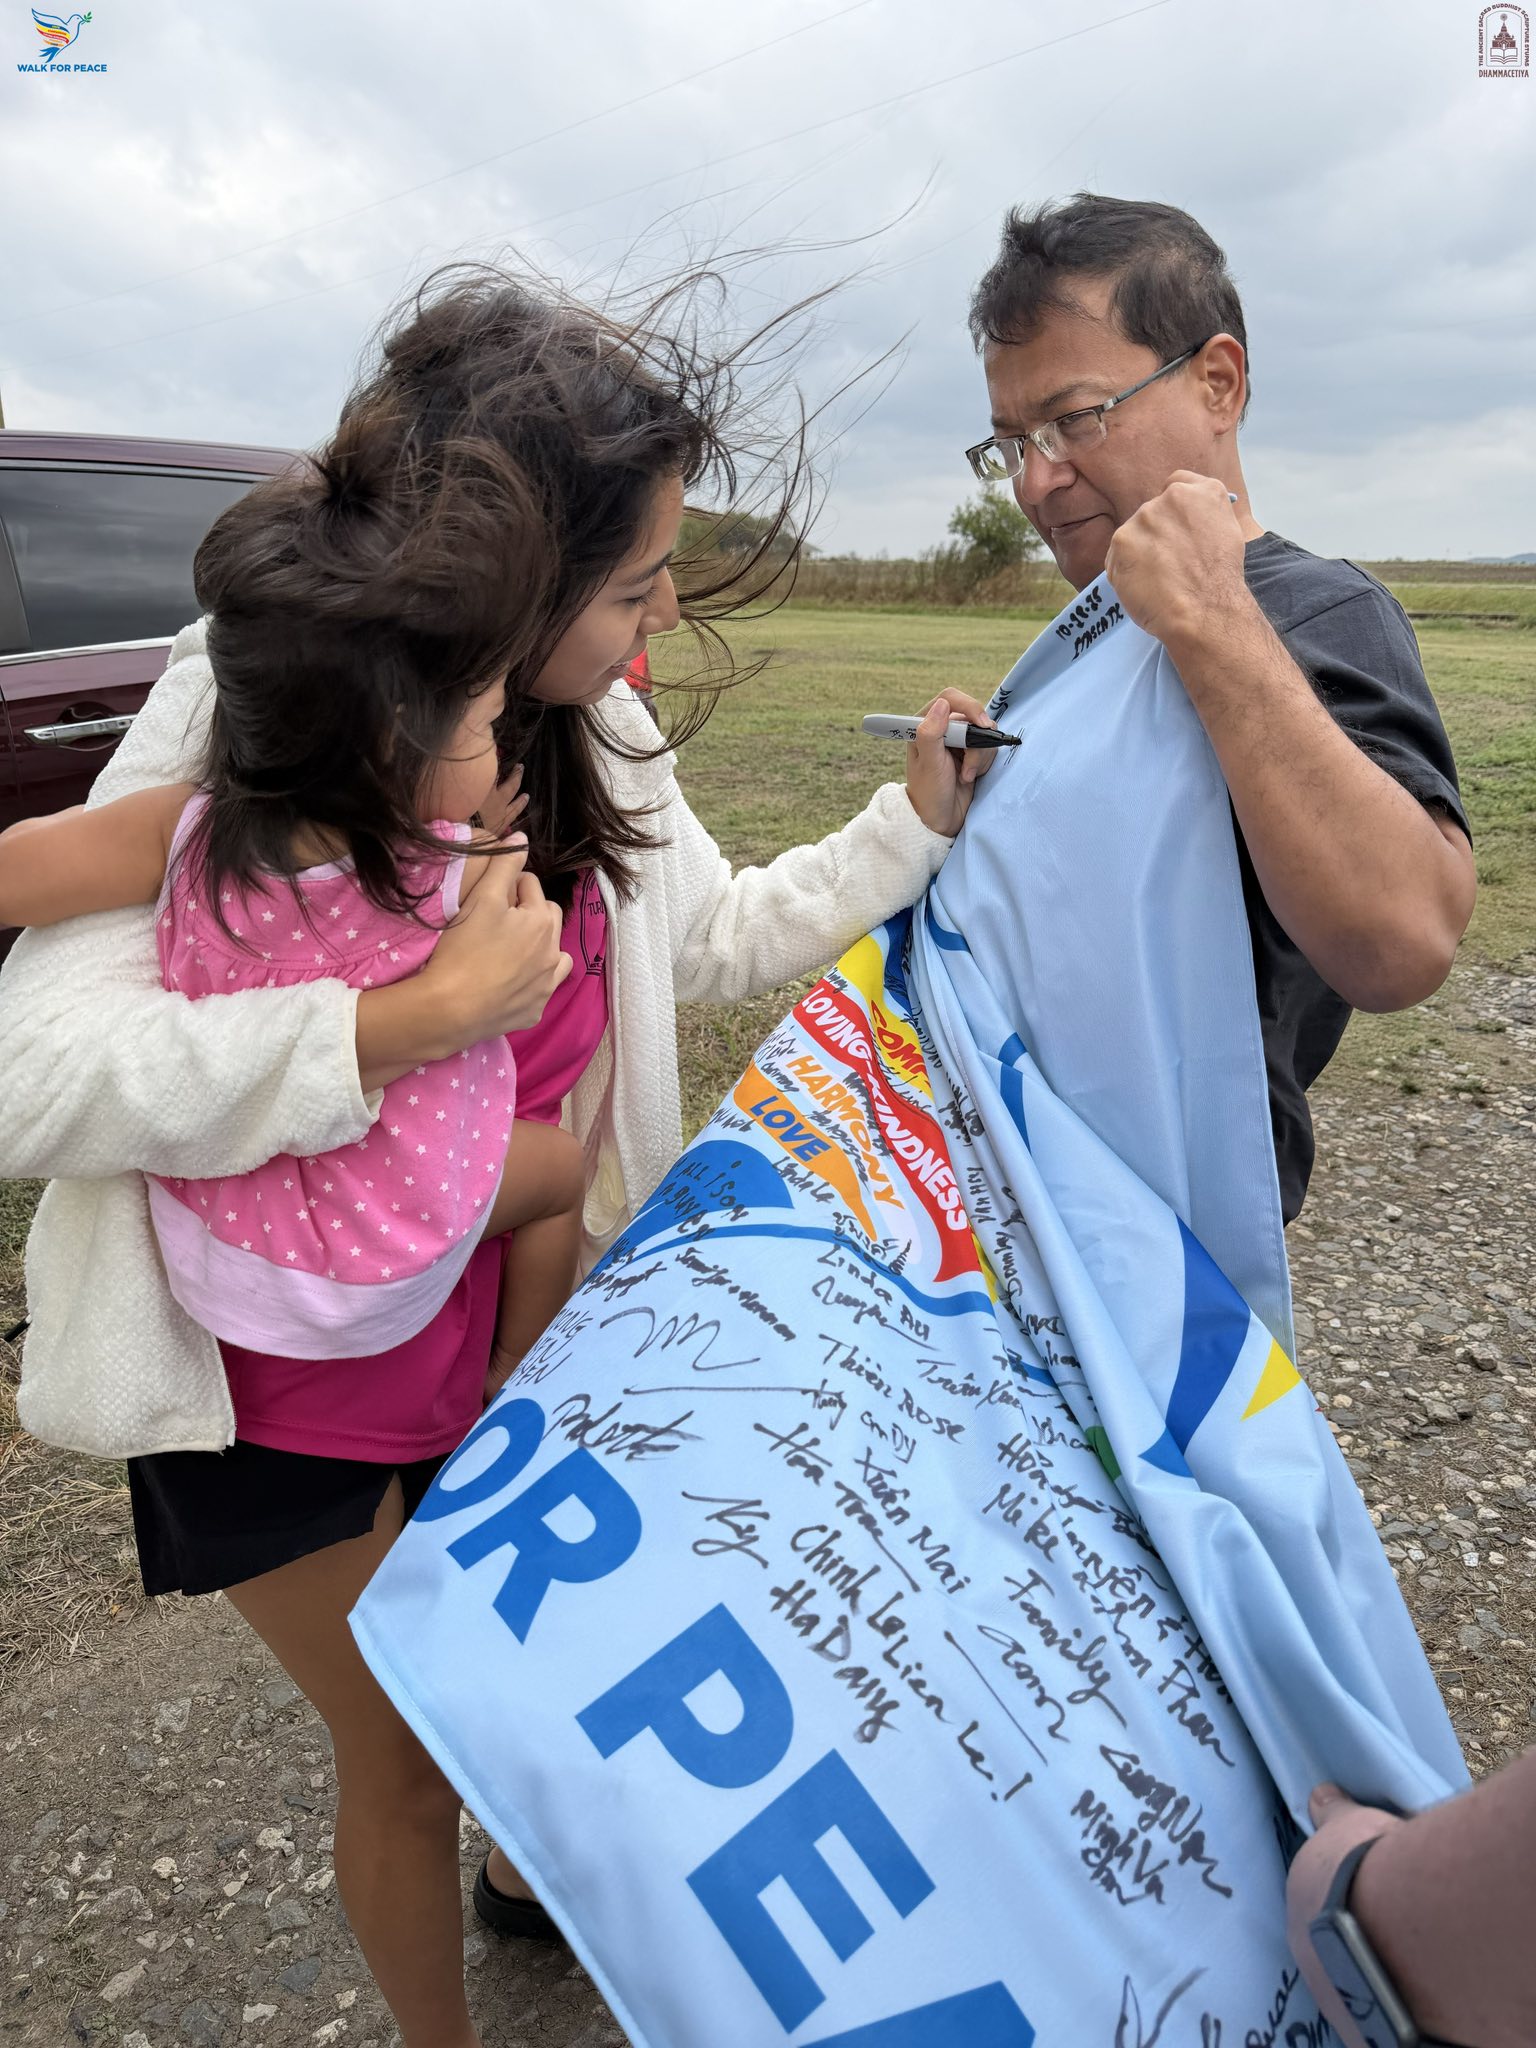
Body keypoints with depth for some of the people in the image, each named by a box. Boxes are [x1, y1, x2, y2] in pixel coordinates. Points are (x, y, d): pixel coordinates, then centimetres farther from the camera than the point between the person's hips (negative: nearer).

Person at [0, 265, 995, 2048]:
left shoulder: (591, 732, -7)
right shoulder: (246, 719, -24)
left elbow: (716, 933, 6)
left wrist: (912, 824, -4)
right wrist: (426, 1015, -36)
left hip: (520, 1333, 6)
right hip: (291, 1386, -5)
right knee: (406, 1760, 16)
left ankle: (527, 1870, 63)